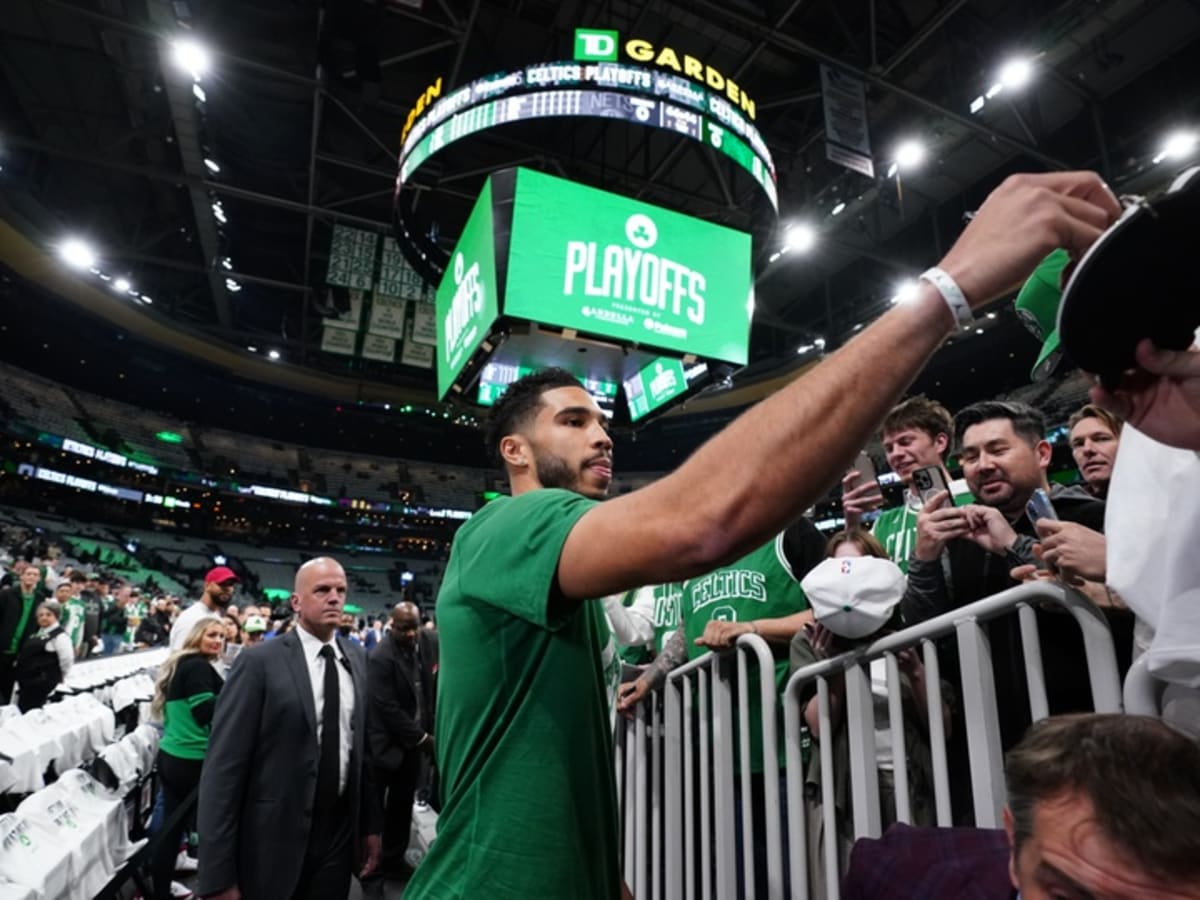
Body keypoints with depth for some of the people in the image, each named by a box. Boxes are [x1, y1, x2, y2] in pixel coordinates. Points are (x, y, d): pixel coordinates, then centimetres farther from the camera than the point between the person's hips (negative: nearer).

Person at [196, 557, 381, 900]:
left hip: (340, 835, 4)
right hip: (274, 839, -4)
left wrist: (370, 824, 8)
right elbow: (223, 768, -14)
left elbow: (364, 747, 8)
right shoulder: (259, 663, -13)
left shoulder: (358, 659, 3)